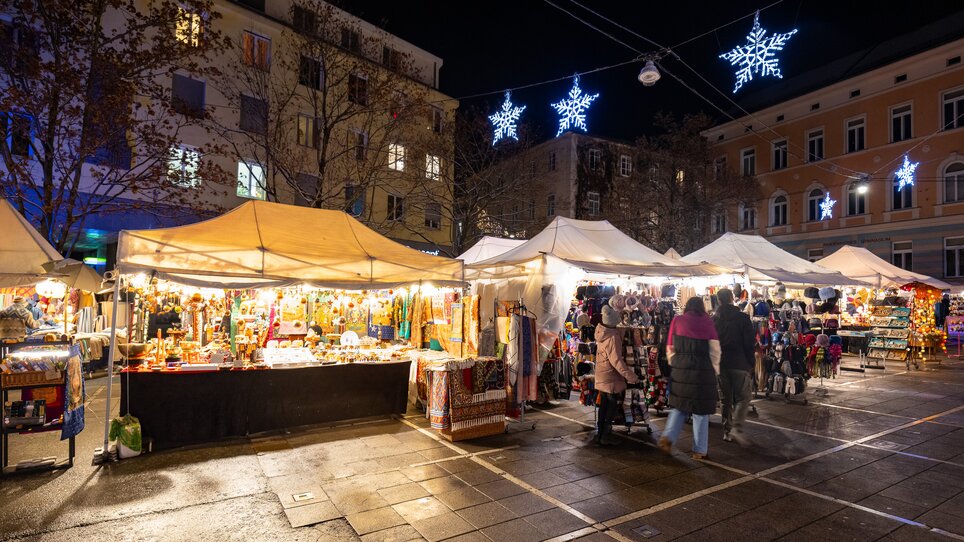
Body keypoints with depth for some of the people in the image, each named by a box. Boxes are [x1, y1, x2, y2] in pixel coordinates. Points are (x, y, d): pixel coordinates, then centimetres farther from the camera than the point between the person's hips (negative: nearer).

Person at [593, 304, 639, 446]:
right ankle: (604, 437, 9)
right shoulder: (613, 337, -24)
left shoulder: (601, 332, -1)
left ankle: (599, 434, 25)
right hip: (611, 378, -7)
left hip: (602, 376, 8)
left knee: (604, 405, 18)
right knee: (612, 407, 5)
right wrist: (631, 377, -23)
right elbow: (617, 361, -26)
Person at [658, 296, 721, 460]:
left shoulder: (677, 320, 4)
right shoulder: (707, 322, 1)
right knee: (700, 411, 8)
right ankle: (699, 450, 14)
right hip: (703, 371, -2)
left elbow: (670, 348, 6)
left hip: (680, 370, 2)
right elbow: (715, 350, -1)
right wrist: (715, 370, 9)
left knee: (680, 406, 17)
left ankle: (668, 437, 3)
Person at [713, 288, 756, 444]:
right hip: (739, 363, -4)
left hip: (721, 364, 4)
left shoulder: (713, 319, 5)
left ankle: (727, 431, 14)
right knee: (742, 397, 3)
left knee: (726, 398, 13)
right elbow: (750, 342, -7)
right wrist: (751, 363, 3)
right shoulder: (742, 318, -7)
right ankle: (737, 428, -13)